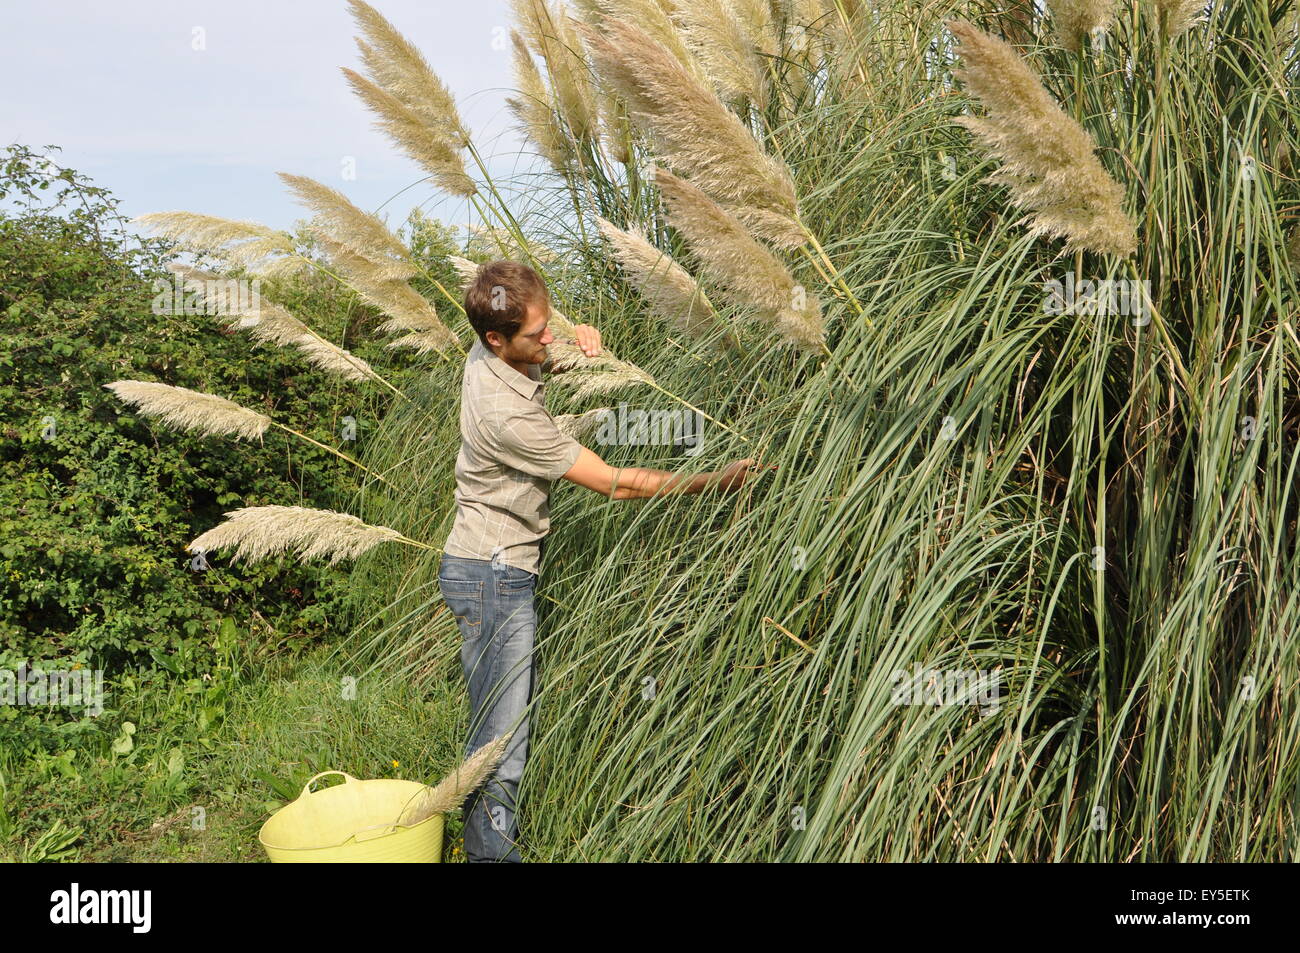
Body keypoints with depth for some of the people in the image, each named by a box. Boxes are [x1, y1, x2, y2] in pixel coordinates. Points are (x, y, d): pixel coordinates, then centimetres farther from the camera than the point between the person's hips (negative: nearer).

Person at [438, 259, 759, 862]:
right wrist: (714, 481, -15)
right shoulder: (507, 415, -28)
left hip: (498, 567, 10)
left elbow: (539, 361, 27)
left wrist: (578, 339, 2)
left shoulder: (490, 352, -1)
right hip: (495, 574, -10)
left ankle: (490, 840, 29)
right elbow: (615, 484, -21)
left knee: (501, 725, 17)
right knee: (502, 739, -6)